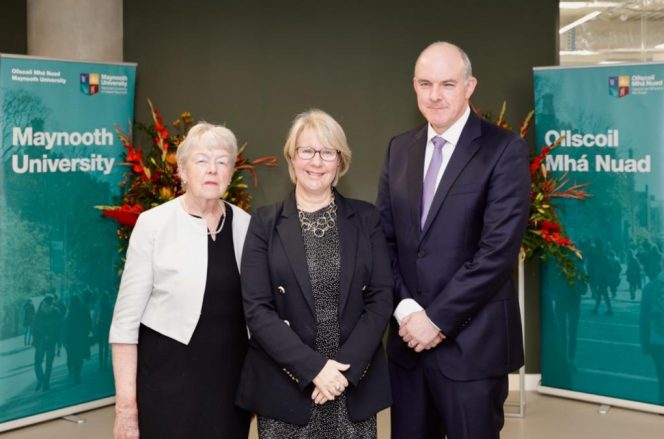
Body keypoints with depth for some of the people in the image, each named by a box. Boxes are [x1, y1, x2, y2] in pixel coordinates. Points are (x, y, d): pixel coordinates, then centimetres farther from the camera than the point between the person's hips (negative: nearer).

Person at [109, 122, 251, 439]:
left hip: (230, 376, 4)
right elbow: (126, 318, -9)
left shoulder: (246, 225, 1)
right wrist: (126, 404, -12)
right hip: (168, 375, -3)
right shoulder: (154, 223, -9)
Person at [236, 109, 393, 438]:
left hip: (356, 385, 1)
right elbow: (256, 308, -5)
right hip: (284, 387, -1)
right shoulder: (265, 223, 1)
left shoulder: (366, 219, 6)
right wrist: (313, 367, -15)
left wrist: (347, 366, -12)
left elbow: (381, 297, 0)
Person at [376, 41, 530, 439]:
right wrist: (405, 309, -7)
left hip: (472, 343, -5)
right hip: (408, 337, 5)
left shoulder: (505, 150, -9)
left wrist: (437, 318, -16)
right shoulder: (400, 149, 10)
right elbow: (384, 237, 7)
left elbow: (499, 250, -16)